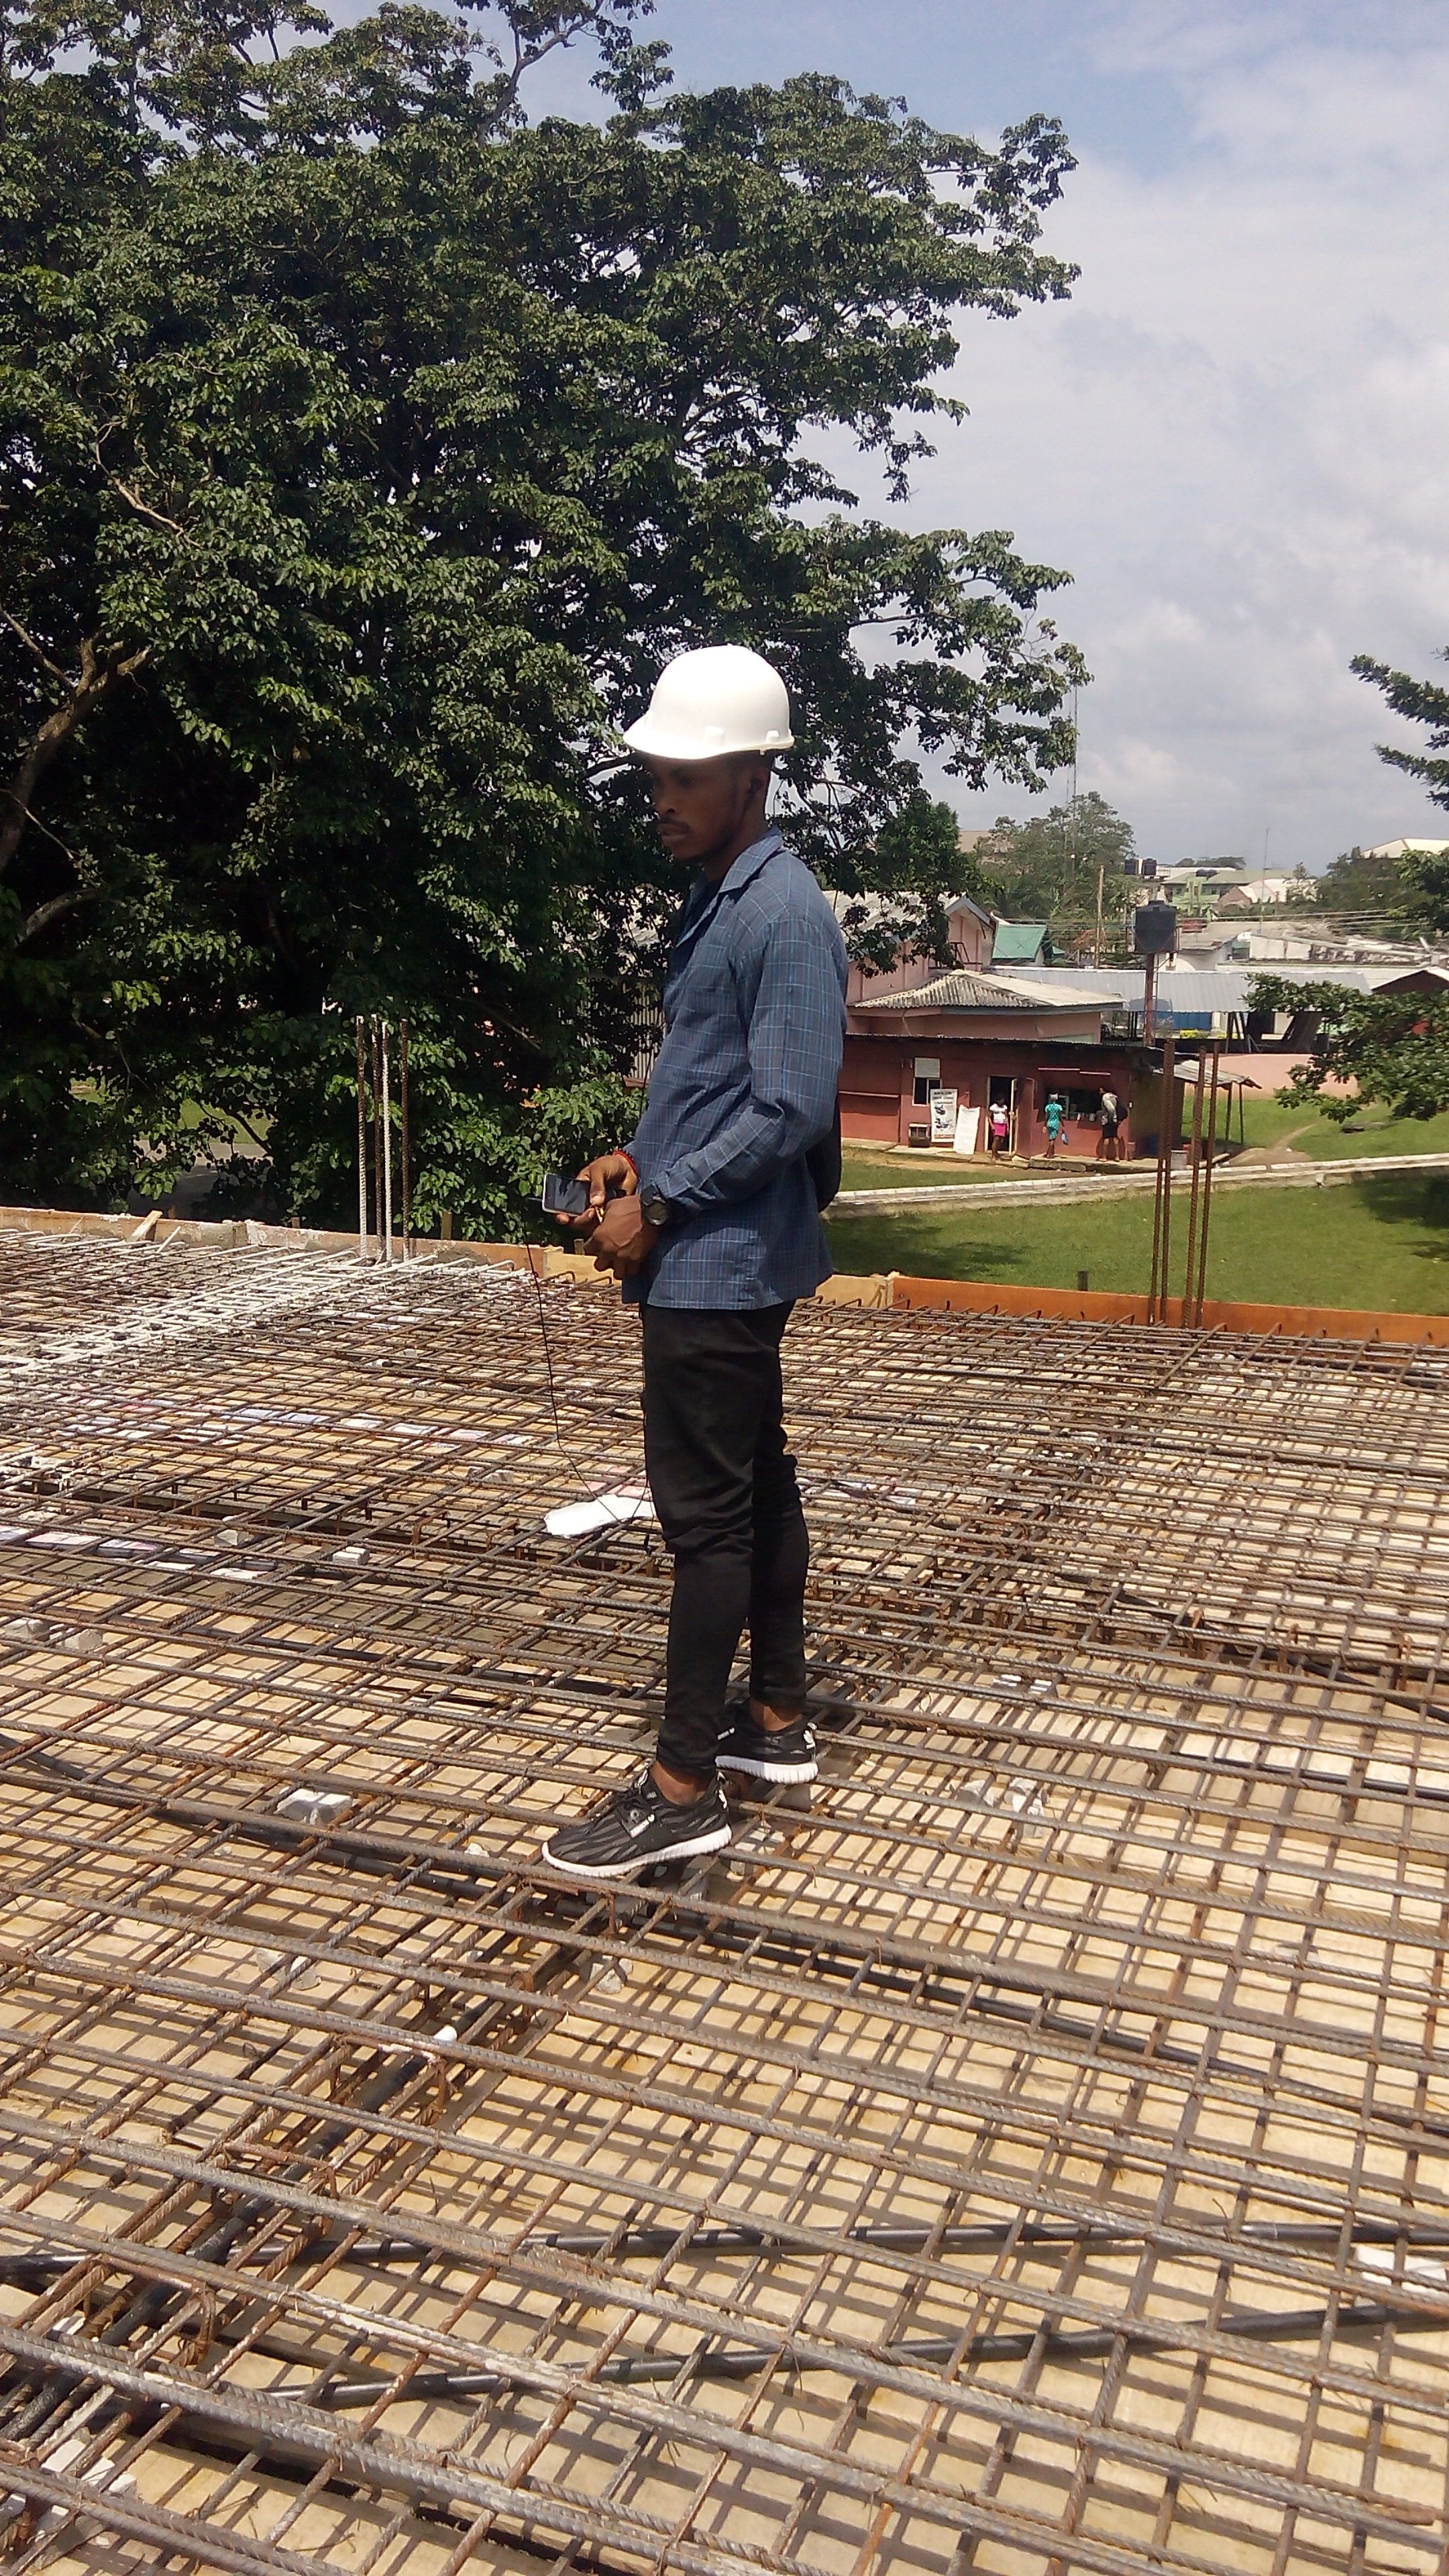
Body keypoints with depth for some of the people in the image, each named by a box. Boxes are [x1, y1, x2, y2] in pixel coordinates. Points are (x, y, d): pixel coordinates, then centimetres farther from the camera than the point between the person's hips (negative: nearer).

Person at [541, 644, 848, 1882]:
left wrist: (658, 1208, -17)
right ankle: (778, 1721, 28)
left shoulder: (784, 916, -17)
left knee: (706, 1512, -4)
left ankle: (681, 1790, 5)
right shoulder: (719, 901, 13)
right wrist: (639, 1159, 7)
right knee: (756, 1488, 15)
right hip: (717, 1259, 10)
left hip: (718, 1266, -10)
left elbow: (791, 1110, -23)